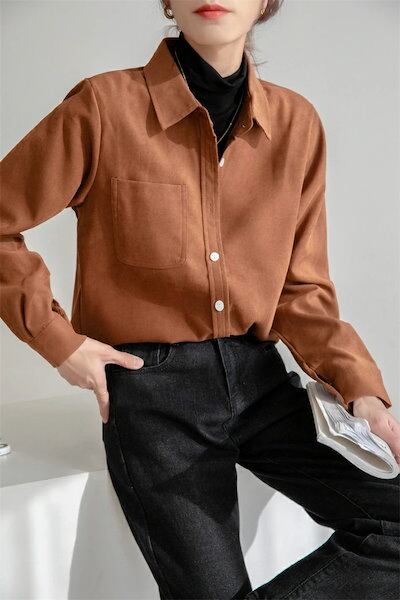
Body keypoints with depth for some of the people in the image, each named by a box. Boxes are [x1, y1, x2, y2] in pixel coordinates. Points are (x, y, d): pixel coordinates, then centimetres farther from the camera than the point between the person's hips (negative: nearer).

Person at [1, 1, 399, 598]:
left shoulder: (297, 123, 3)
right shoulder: (105, 106, -8)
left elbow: (301, 290, 6)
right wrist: (58, 339, -5)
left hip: (259, 377, 4)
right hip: (152, 391, -3)